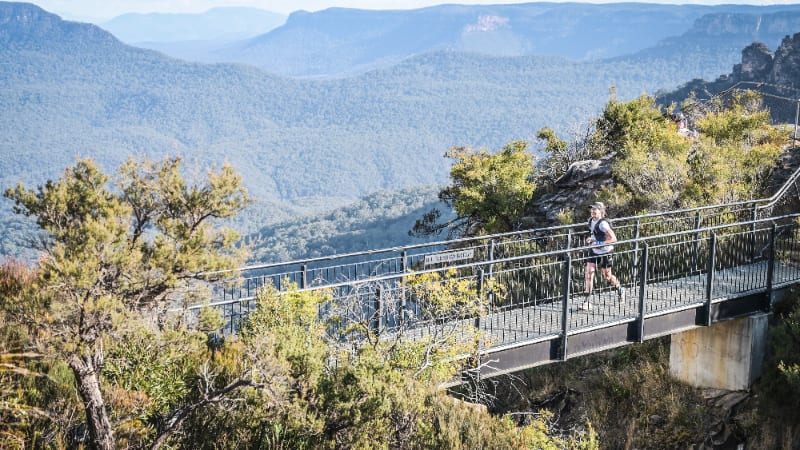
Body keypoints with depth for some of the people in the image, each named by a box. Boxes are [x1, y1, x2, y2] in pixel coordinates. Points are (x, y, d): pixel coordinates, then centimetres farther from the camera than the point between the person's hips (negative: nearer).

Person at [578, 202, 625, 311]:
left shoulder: (602, 224, -23)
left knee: (607, 276, 10)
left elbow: (613, 238, -26)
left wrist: (599, 244, -29)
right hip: (594, 252, 7)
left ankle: (620, 289, 42)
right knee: (589, 274, -6)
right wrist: (590, 239, 2)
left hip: (605, 252, -7)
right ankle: (587, 301, -5)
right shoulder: (591, 220, 2)